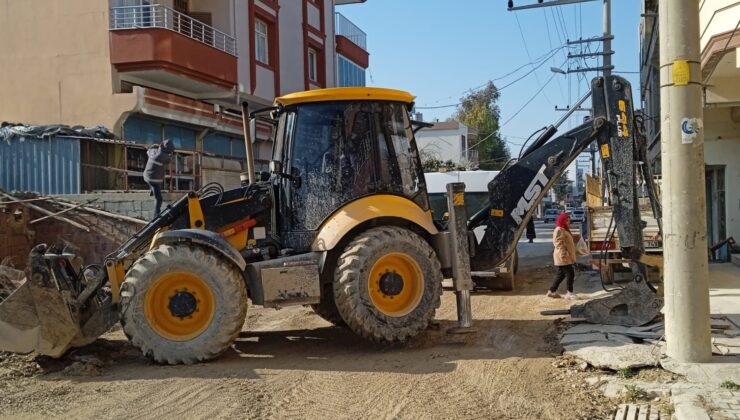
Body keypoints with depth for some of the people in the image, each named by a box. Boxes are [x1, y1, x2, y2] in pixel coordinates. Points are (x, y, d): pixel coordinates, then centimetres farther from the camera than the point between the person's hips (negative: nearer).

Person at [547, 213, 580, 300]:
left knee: (561, 275, 13)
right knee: (570, 274, -9)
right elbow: (559, 243, -21)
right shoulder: (559, 230, -13)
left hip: (568, 257, 11)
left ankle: (552, 291, 19)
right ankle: (569, 293, -3)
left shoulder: (565, 230, 20)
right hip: (563, 258, -11)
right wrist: (563, 254, -28)